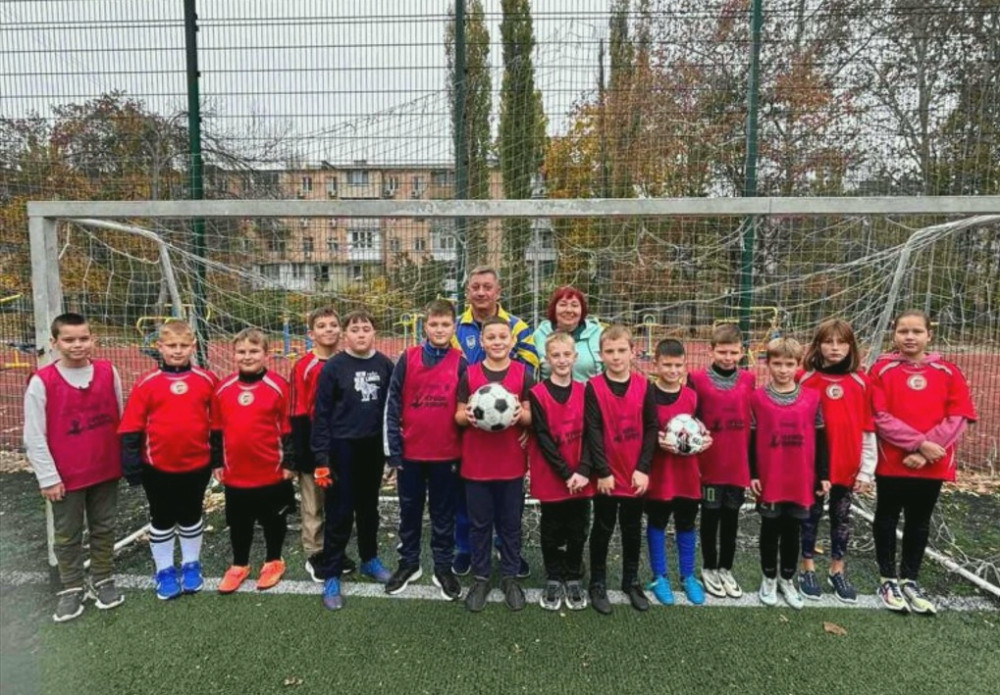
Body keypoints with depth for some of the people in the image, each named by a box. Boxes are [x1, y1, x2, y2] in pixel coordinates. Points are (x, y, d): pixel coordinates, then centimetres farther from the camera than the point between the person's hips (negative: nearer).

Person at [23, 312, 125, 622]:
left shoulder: (108, 372, -5)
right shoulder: (41, 382, -13)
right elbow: (34, 436, -9)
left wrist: (125, 459, 6)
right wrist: (48, 477, -9)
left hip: (106, 470, 2)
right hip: (66, 477, -2)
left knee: (104, 529, 17)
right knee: (68, 536, 13)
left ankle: (103, 580, 33)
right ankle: (71, 589, 30)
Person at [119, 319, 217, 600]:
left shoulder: (207, 380, -5)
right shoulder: (147, 383, -7)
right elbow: (131, 427, -5)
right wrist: (132, 464, -6)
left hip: (197, 465, 1)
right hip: (158, 467, 0)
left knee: (191, 517, 18)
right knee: (162, 520, 15)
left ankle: (191, 565, 36)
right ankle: (165, 570, 32)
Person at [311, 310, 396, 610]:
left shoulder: (385, 365, 0)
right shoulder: (334, 367, -8)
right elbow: (321, 414, -7)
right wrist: (321, 458, -11)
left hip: (374, 447, 3)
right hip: (343, 447, -3)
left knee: (369, 508, 17)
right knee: (340, 513, 3)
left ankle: (369, 560, 36)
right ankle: (331, 576, 16)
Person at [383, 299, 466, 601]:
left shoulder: (461, 363, -3)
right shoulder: (407, 359, -4)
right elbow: (392, 407, -3)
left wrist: (464, 452, -2)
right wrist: (393, 451, -5)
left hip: (447, 453, 0)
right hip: (410, 452, 1)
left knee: (443, 514, 12)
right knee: (410, 511, 16)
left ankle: (443, 567, 27)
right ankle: (408, 563, 33)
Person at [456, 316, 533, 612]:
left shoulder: (524, 374, -2)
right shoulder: (469, 374, -2)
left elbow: (531, 416, 1)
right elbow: (458, 416, 2)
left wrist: (521, 414, -21)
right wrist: (466, 416, -20)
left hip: (511, 462, 0)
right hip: (476, 462, 0)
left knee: (511, 523, 12)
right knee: (479, 523, 11)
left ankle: (510, 577, 29)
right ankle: (481, 578, 27)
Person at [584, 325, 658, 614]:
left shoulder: (643, 386, -2)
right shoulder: (593, 387, -8)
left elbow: (651, 428, -2)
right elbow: (593, 432, -11)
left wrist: (644, 468, -9)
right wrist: (602, 471, -15)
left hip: (636, 475, 3)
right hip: (607, 475, -2)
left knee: (633, 529, 17)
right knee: (603, 529, 11)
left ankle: (632, 582, 34)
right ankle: (598, 584, 26)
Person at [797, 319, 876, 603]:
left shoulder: (861, 382, 0)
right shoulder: (806, 380, -7)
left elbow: (868, 428, 2)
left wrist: (867, 468, 0)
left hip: (847, 465, 2)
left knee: (842, 518, 14)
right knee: (811, 515, 10)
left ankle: (837, 571, 30)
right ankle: (807, 569, 25)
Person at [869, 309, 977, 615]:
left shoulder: (948, 372, 2)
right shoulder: (882, 369, -5)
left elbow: (958, 418, -5)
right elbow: (880, 418, -11)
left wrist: (926, 450, -14)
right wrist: (919, 443, -18)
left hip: (932, 465, 2)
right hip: (892, 462, -2)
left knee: (919, 522, 14)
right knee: (887, 519, 10)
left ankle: (910, 581, 30)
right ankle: (889, 580, 26)